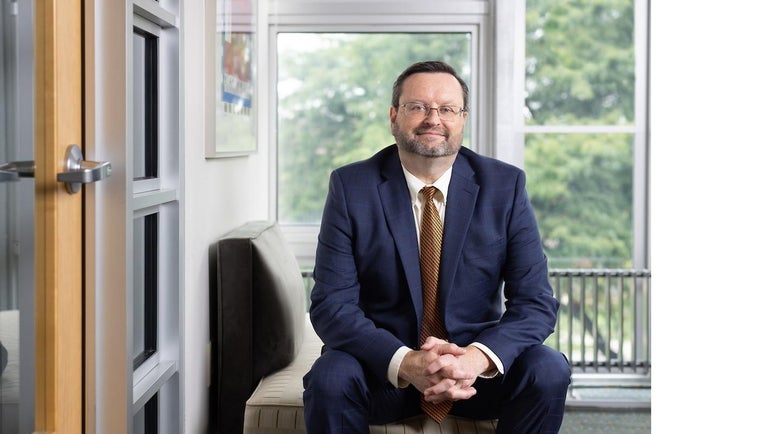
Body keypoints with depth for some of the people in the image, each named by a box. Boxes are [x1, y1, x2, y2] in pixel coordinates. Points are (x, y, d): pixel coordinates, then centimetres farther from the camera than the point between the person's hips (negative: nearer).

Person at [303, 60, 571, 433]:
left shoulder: (504, 186, -3)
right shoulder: (351, 187, -5)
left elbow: (536, 301, -7)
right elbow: (331, 305, -11)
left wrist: (478, 357, -27)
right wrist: (405, 362, -28)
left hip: (477, 364, 2)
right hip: (382, 368, -1)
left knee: (549, 371, -25)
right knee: (330, 378, -31)